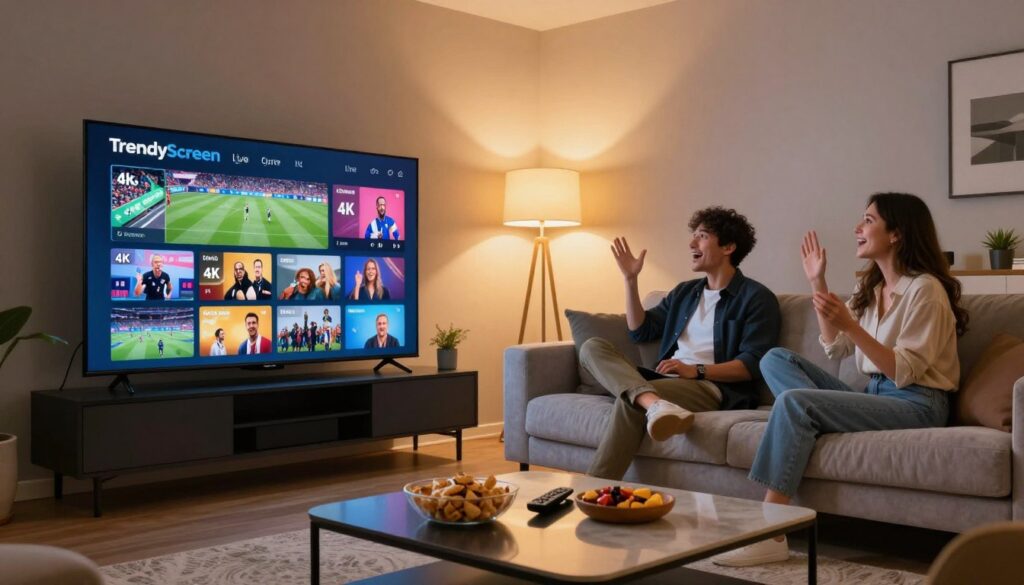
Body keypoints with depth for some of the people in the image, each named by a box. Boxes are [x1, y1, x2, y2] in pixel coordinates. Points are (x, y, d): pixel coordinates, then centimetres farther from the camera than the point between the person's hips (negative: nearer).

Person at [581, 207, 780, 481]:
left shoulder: (756, 298, 2)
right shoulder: (685, 292, 25)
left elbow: (754, 364, -9)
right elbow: (640, 331, 22)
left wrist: (696, 370, -20)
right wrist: (630, 280, 13)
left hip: (715, 388, -7)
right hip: (665, 382, 7)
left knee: (630, 398, -34)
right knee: (593, 347, -16)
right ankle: (655, 404, -45)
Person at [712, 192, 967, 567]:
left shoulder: (925, 289, -11)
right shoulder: (870, 287, 14)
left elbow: (904, 373, -17)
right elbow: (835, 349, 15)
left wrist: (851, 325, -27)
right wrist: (818, 283, 11)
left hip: (916, 404, -8)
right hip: (874, 395, 8)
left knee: (794, 402, -27)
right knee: (775, 359, -2)